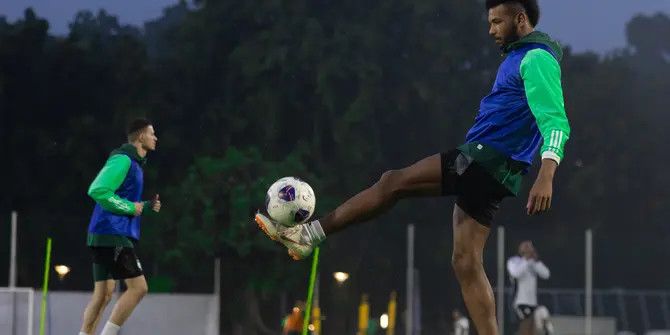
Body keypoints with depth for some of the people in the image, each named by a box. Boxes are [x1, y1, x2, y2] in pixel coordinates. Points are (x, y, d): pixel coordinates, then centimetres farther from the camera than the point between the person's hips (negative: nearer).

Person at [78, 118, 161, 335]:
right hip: (113, 235, -10)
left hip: (106, 236, 10)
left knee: (103, 293, 9)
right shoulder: (123, 160, -11)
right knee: (138, 286, -12)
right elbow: (97, 191, -22)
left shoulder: (133, 163, 21)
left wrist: (147, 206, 12)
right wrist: (130, 207, -15)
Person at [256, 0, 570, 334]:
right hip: (487, 166, 10)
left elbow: (556, 123, -20)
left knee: (392, 183, -8)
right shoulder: (520, 57, 23)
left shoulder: (536, 59, -9)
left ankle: (307, 234, -4)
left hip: (485, 157, -10)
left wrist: (546, 177, -32)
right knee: (465, 262, 5)